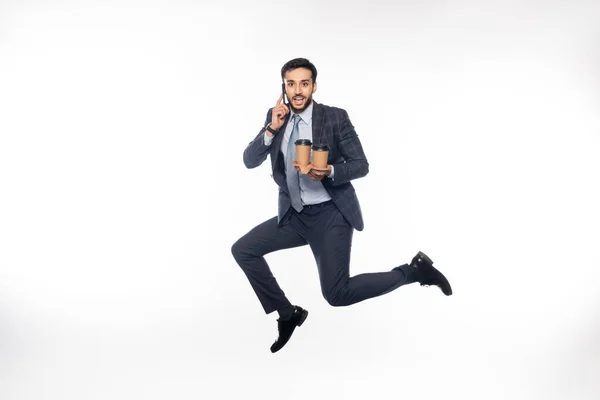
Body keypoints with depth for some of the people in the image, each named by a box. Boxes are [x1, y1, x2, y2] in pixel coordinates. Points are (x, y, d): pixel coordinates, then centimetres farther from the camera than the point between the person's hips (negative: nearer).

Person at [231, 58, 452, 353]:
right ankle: (288, 313, 11)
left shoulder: (335, 117, -10)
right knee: (242, 250, -3)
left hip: (331, 214, -6)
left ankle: (413, 270, 7)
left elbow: (361, 165, -8)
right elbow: (249, 161, -2)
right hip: (294, 215, 6)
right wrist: (272, 128, -17)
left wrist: (329, 171, -27)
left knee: (337, 294, -12)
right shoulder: (276, 117, 3)